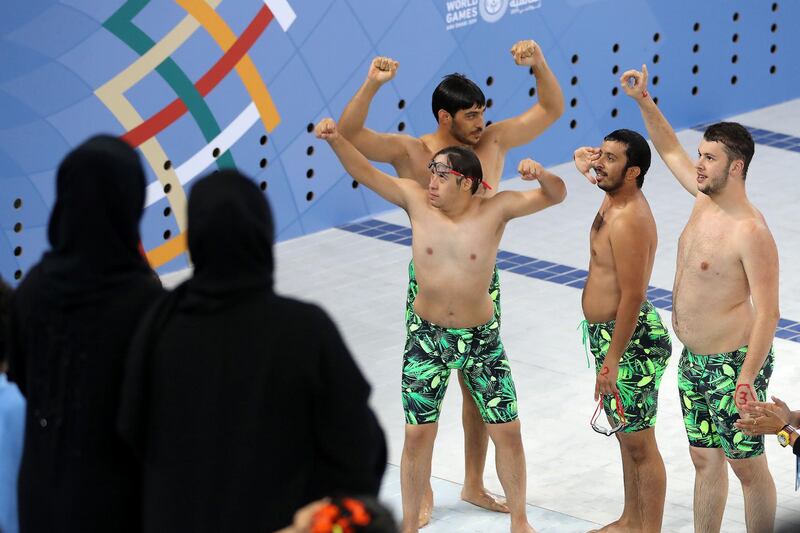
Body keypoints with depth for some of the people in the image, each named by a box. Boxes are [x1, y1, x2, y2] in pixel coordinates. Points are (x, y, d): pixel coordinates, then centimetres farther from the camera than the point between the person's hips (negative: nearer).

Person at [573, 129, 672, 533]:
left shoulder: (628, 221, -25)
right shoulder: (614, 199, 4)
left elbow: (633, 295, -27)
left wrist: (612, 361, -25)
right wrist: (585, 163, 9)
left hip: (629, 339, -11)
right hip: (609, 333, 11)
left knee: (639, 444, -2)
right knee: (626, 436, 22)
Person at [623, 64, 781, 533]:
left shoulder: (751, 233, -23)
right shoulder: (705, 199, 2)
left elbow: (768, 313, -24)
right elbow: (671, 149, 19)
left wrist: (748, 378, -28)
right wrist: (644, 101, 9)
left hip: (733, 364, -9)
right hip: (694, 359, 9)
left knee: (748, 467, 2)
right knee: (705, 459, 17)